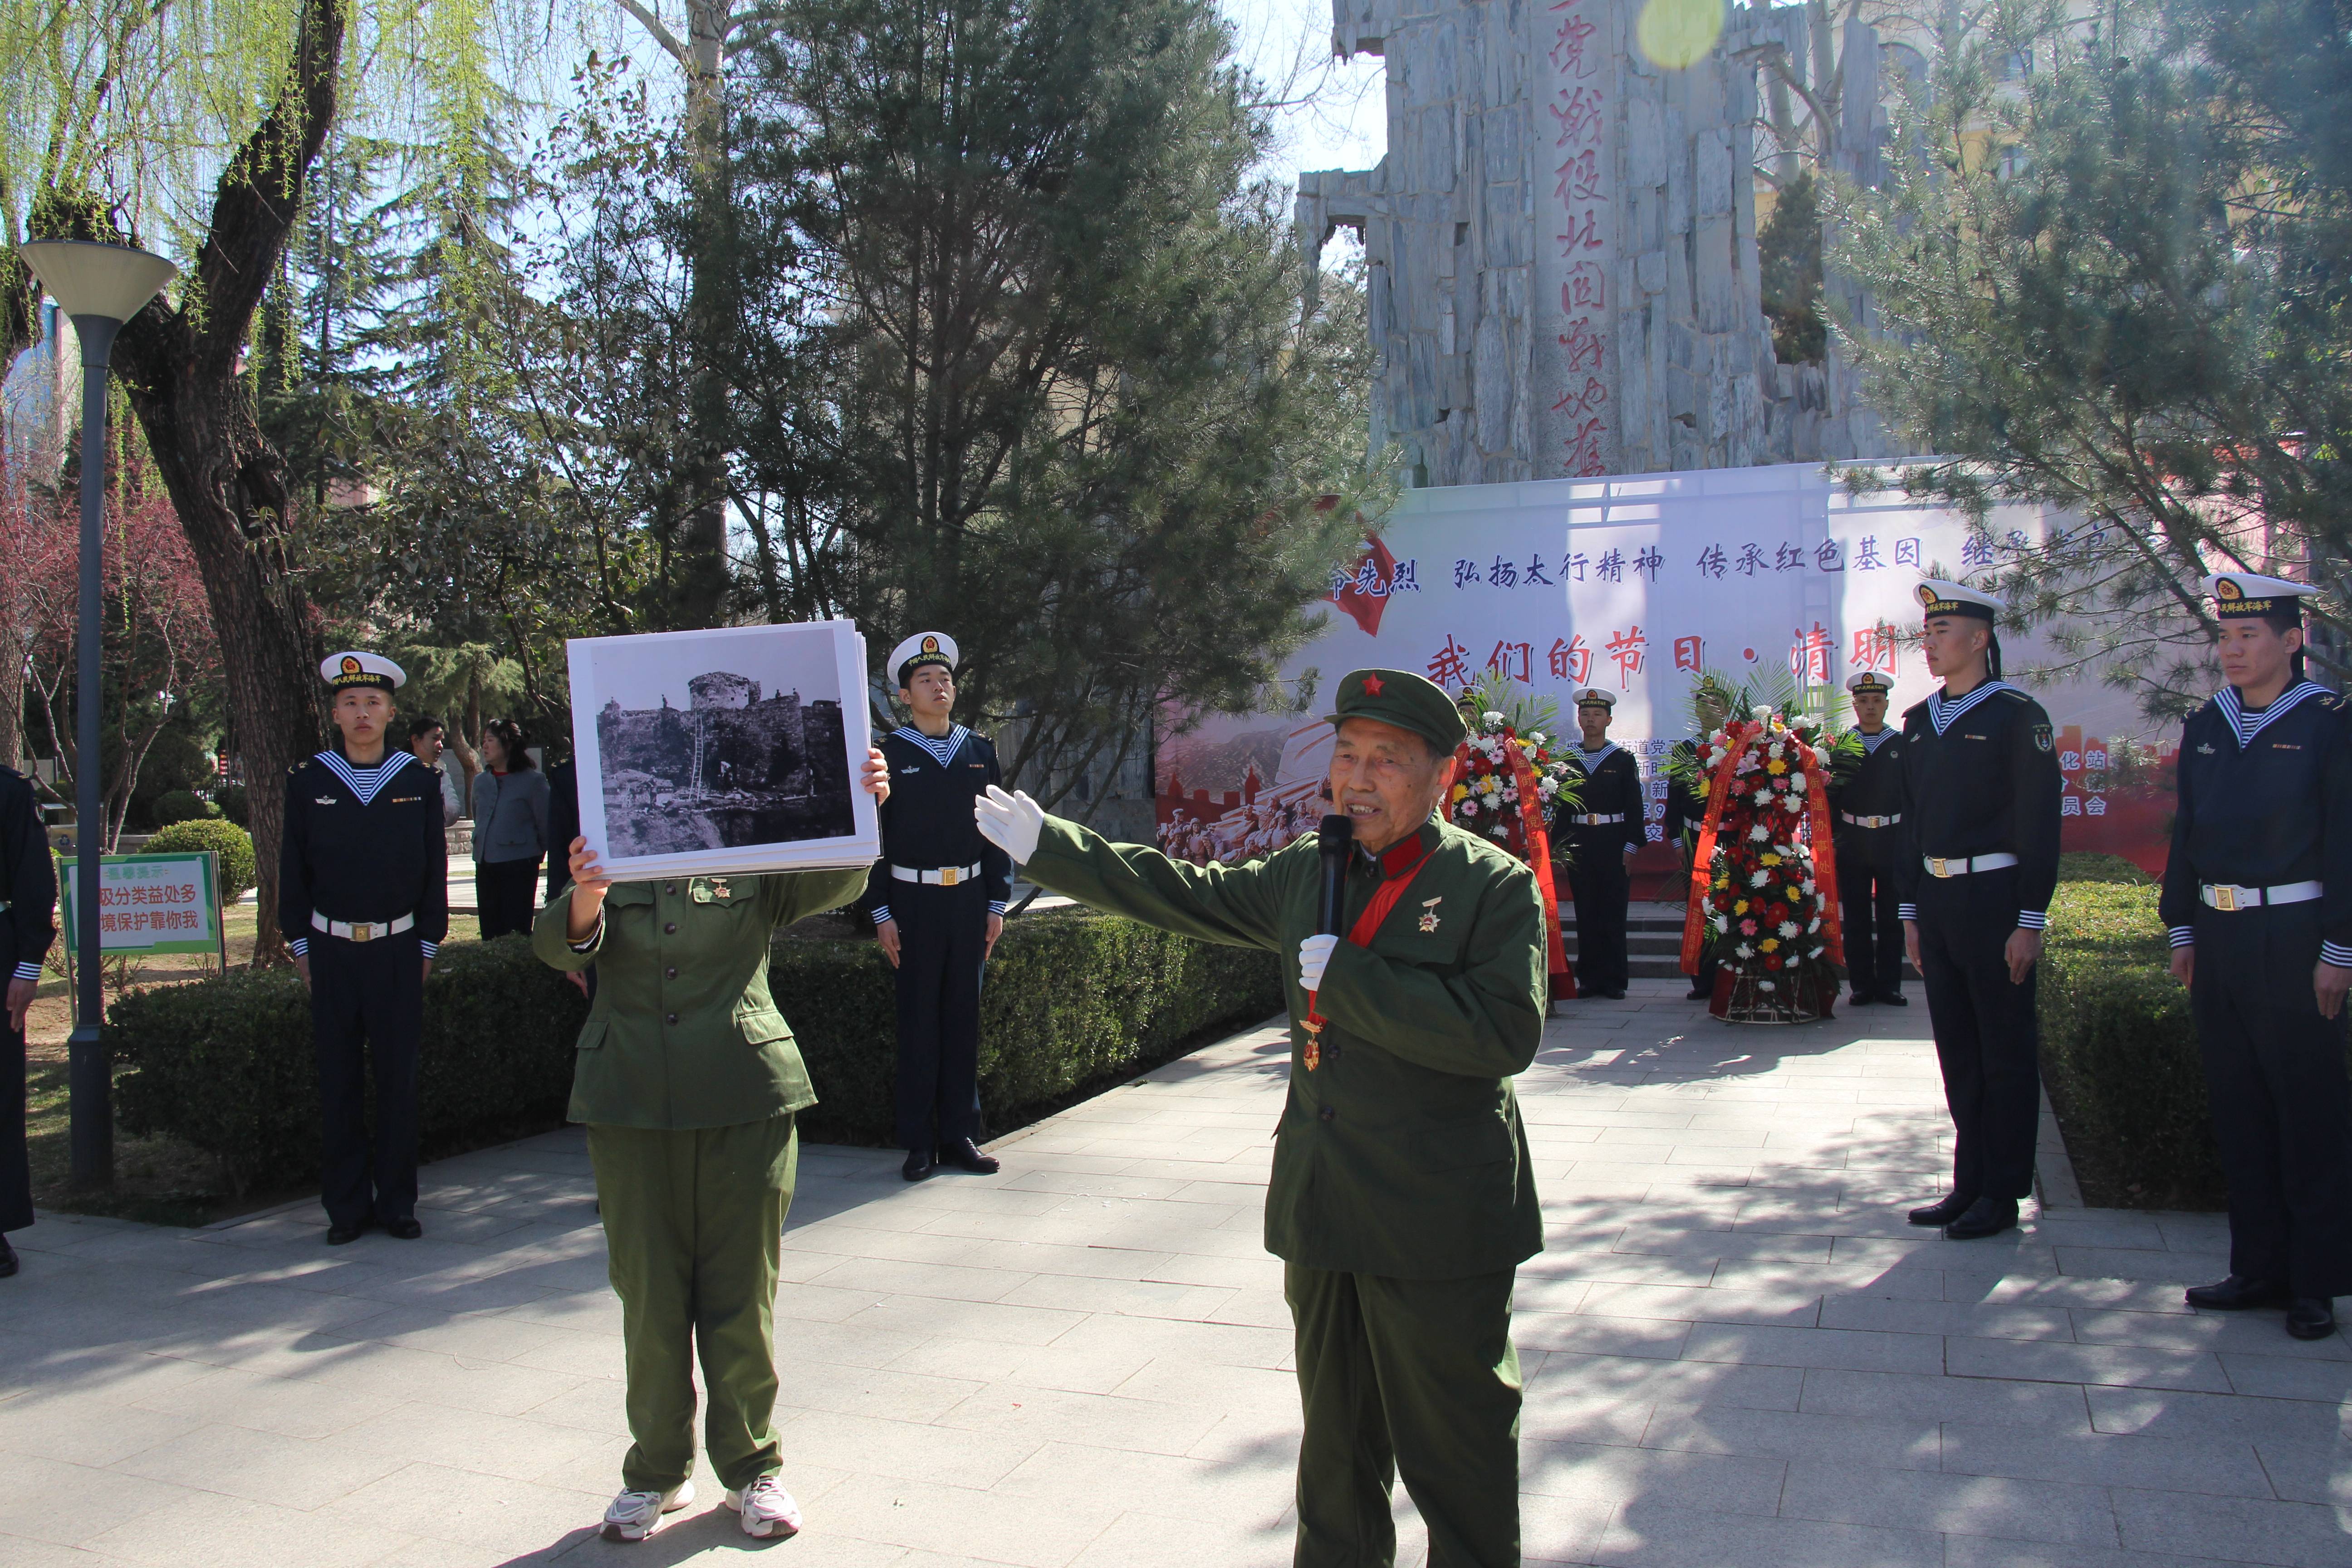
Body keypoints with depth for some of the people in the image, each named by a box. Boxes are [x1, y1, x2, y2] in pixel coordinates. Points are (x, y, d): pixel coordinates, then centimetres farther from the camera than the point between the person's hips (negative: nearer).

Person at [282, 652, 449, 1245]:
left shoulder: (418, 783, 3)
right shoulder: (308, 781, 4)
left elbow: (434, 868, 6)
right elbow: (293, 867, 7)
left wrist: (428, 945, 4)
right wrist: (301, 946, 4)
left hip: (397, 949, 0)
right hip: (331, 950, 0)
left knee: (398, 1078, 4)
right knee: (338, 1079, 5)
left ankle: (397, 1203, 14)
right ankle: (346, 1207, 14)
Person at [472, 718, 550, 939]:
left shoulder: (532, 781, -7)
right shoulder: (481, 781, 12)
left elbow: (546, 826, -3)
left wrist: (533, 855, 4)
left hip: (519, 865, -6)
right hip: (485, 865, 6)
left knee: (516, 932, -5)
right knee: (489, 931, 8)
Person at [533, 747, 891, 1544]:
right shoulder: (612, 864, 7)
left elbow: (834, 883, -12)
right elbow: (557, 944, -10)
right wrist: (584, 897, -34)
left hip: (745, 1097, -1)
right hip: (632, 1105, 1)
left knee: (743, 1292, 6)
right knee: (650, 1294, 8)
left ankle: (751, 1464, 22)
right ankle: (657, 1470, 25)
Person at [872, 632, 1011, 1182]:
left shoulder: (980, 752, 11)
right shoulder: (888, 754, 1)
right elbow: (873, 837, -1)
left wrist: (997, 905, 6)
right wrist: (882, 914, -6)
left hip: (969, 897, 3)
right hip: (914, 900, -3)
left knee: (964, 1017, 6)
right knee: (918, 1019, 1)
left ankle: (960, 1136, 14)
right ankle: (919, 1143, 9)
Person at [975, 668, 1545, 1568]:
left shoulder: (1495, 884, -10)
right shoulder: (1307, 874, 9)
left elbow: (1507, 1031, -23)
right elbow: (1183, 895, 19)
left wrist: (1345, 977, -20)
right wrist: (1045, 845, 18)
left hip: (1438, 1229, -6)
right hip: (1324, 1218, 6)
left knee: (1458, 1457, 6)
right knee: (1337, 1446, 21)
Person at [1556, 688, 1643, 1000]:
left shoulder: (1623, 759, 4)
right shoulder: (1568, 759, 9)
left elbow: (1634, 807, 1)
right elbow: (1560, 806, 8)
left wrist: (1631, 846, -7)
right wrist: (1556, 845, 2)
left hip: (1613, 842, -2)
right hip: (1579, 843, 2)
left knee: (1613, 913, 0)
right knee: (1585, 913, 4)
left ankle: (1614, 980, 6)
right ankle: (1589, 978, 10)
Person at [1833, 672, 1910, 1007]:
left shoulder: (1902, 744, 4)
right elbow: (1831, 796, 4)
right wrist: (1832, 837, -1)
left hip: (1894, 839, 0)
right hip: (1853, 839, 0)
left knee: (1891, 916, 5)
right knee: (1856, 916, 4)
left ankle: (1889, 985, 13)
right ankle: (1862, 985, 12)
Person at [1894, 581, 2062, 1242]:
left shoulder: (2018, 715, -8)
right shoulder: (1919, 721, 11)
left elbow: (2039, 824, -11)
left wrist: (2030, 921, -14)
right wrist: (1911, 911, 11)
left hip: (1995, 901, -6)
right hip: (1937, 901, 6)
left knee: (2006, 1052, 3)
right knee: (1957, 1050, 12)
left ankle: (2003, 1194, 12)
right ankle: (1970, 1183, 22)